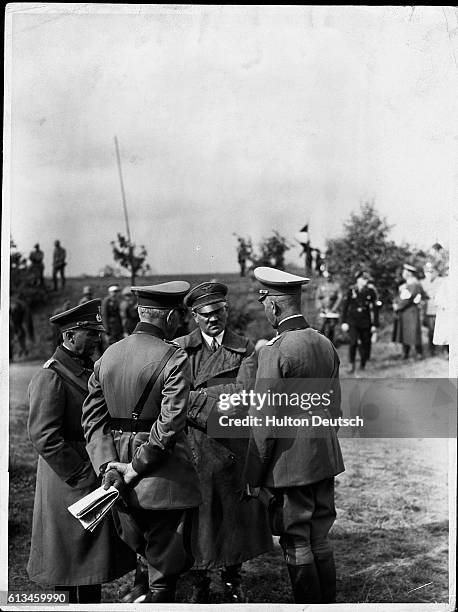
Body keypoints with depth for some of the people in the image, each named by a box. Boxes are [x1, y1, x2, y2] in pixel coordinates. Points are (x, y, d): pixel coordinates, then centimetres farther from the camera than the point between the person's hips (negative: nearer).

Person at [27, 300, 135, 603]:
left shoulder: (90, 368, 11)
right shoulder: (50, 377, -15)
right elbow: (44, 437, -21)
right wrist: (81, 475, -19)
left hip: (95, 473, 8)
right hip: (70, 481, -8)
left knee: (92, 549, 15)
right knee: (72, 554, 2)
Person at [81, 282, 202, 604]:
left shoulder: (108, 355, 6)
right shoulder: (174, 358, -13)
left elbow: (93, 417, 3)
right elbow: (170, 423, -20)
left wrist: (108, 464, -3)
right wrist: (138, 467, -14)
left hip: (121, 477, 6)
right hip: (163, 479, -6)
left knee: (142, 552, 20)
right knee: (164, 569, 6)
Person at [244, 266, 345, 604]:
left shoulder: (275, 352, -17)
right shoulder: (326, 344, 6)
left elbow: (265, 423, -16)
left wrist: (254, 477, -8)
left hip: (291, 464, -8)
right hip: (326, 459, 8)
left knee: (297, 544, 4)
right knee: (320, 540, 17)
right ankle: (328, 603, 26)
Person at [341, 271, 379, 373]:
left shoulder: (371, 292, 3)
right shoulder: (351, 291, 1)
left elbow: (375, 309, 6)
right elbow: (345, 307, 3)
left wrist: (375, 324, 3)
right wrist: (344, 322, -2)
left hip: (366, 322, 2)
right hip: (353, 321, -2)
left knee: (365, 344, 5)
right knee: (353, 342, -17)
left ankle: (363, 365, 25)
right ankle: (351, 365, -5)